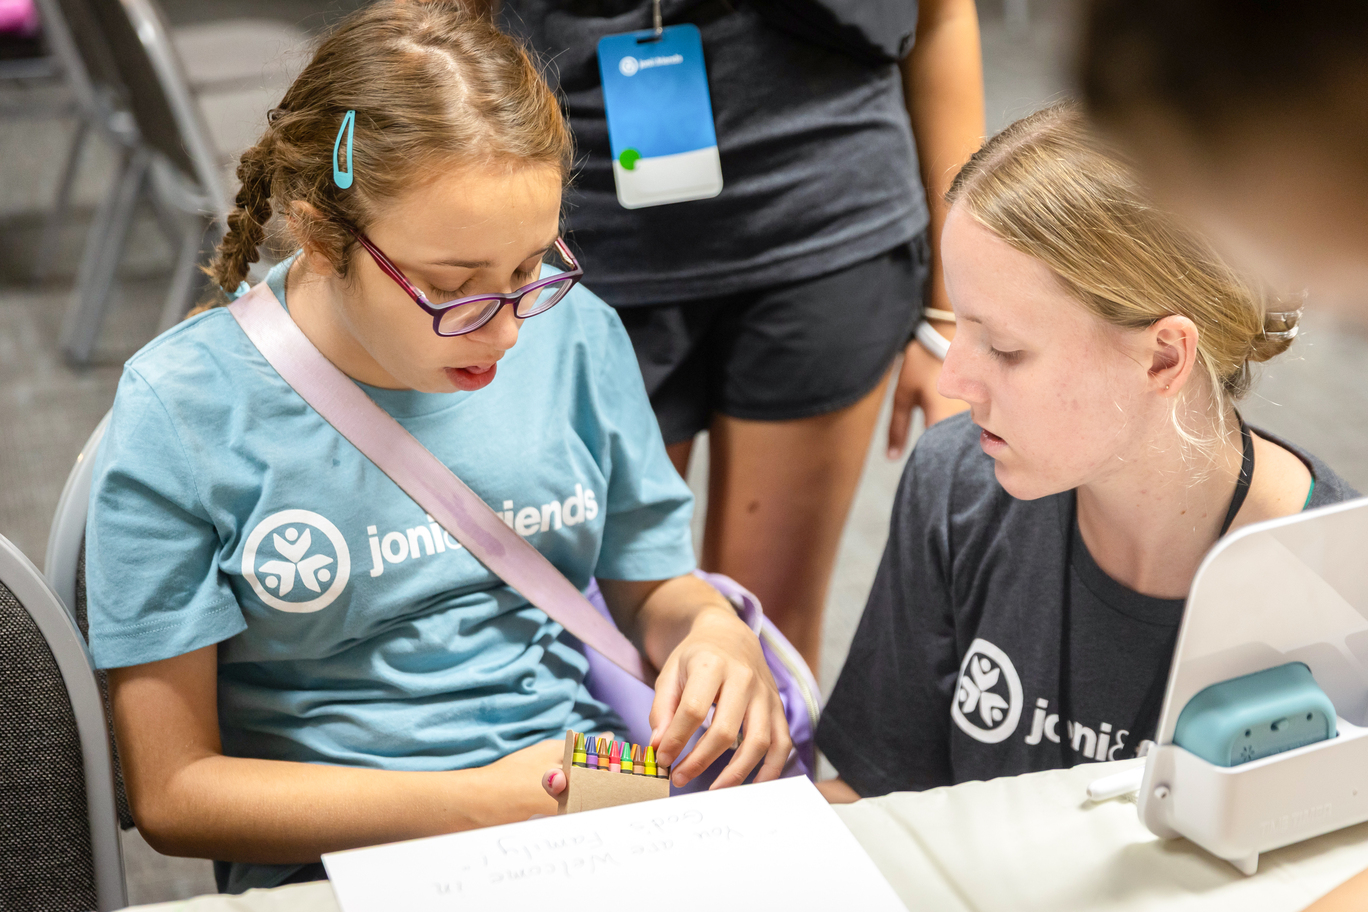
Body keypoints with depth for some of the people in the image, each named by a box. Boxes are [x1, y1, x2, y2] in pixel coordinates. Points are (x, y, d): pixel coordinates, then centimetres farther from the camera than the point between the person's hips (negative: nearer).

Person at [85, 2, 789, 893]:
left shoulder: (574, 330, 0)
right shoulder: (186, 415, -11)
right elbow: (174, 791, -9)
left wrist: (715, 630, -9)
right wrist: (480, 801, -18)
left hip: (596, 803, 4)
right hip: (340, 851, -4)